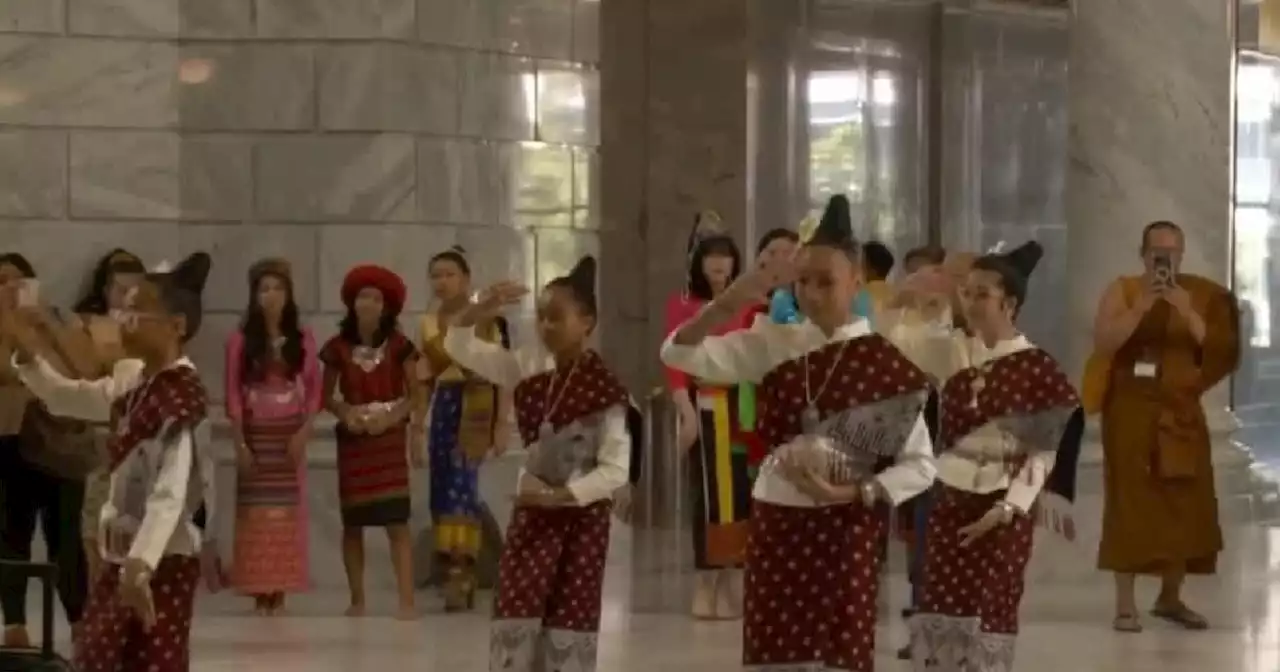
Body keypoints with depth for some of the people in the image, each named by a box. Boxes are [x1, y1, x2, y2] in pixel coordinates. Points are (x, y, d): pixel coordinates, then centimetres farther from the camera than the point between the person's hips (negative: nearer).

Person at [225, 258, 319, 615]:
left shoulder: (302, 339, 5)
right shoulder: (241, 340, 1)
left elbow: (314, 389, 5)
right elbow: (233, 394, -1)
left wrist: (304, 431, -7)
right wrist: (239, 443, -7)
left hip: (290, 434, 1)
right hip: (255, 433, -1)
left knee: (287, 511, -1)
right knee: (255, 512, -3)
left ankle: (280, 590, 2)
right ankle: (259, 590, -1)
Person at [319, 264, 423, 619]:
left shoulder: (398, 345, -2)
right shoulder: (338, 347, 1)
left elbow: (415, 395, 0)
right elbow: (326, 396, 7)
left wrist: (393, 416, -15)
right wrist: (345, 412, -12)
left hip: (390, 438, -2)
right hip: (352, 439, 2)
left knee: (397, 521, -11)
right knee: (352, 523, 7)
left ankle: (406, 601, -13)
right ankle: (357, 600, 16)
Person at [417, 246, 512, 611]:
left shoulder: (489, 319, -3)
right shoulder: (429, 324, 13)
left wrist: (502, 423, -8)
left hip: (476, 405, -6)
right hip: (442, 408, 6)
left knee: (462, 484, -18)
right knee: (442, 489, 3)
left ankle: (460, 571, -21)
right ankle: (459, 571, 13)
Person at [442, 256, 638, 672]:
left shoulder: (604, 389, -13)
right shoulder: (529, 372, 1)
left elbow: (616, 470, -16)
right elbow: (459, 348, 1)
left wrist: (558, 495, -20)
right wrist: (479, 313, -18)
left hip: (583, 516, -4)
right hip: (531, 512, 4)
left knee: (569, 625, 3)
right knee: (515, 617, -3)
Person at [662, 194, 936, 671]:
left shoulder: (886, 361, -6)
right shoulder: (775, 343, 2)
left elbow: (920, 466, -5)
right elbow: (679, 354, -6)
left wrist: (854, 492, -19)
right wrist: (731, 301, -20)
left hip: (846, 529, -3)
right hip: (776, 522, 3)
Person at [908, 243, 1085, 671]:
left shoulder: (1036, 368, -8)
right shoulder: (954, 354, 6)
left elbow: (1045, 453, -11)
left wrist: (1007, 509, -17)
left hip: (1002, 511, -4)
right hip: (947, 503, 5)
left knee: (987, 620, -3)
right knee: (938, 619, 2)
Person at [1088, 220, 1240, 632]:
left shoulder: (1199, 295, 6)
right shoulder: (1123, 291, -1)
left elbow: (1218, 349, -2)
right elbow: (1103, 342, -13)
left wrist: (1188, 313, -15)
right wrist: (1140, 308, -22)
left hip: (1181, 410, 3)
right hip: (1131, 409, -3)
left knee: (1186, 503, 5)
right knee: (1130, 501, -7)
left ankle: (1170, 598, 19)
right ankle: (1125, 604, -5)